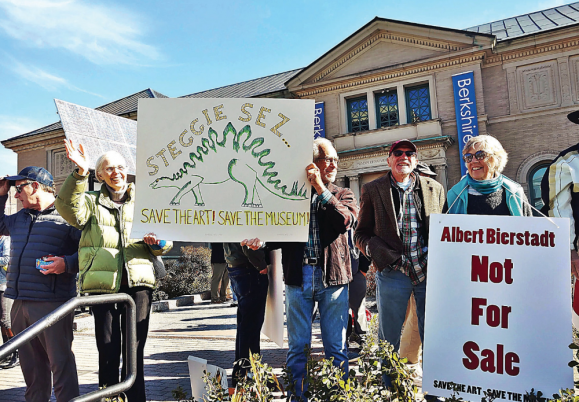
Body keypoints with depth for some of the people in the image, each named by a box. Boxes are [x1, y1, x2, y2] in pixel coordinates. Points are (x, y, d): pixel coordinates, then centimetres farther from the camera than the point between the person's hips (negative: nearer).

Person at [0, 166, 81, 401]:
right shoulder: (20, 218, 20)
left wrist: (68, 263, -24)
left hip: (52, 303, -8)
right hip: (20, 303, 8)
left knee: (60, 361, -4)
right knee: (30, 363, 17)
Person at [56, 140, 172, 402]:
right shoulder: (92, 202, 12)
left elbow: (166, 243, 18)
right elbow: (68, 208, -12)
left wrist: (157, 241, -6)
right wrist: (79, 174, -22)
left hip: (138, 282, 1)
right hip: (103, 283, -1)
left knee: (134, 349, 4)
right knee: (108, 349, 2)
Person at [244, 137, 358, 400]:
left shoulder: (343, 195, 10)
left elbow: (346, 221, -11)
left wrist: (321, 190, -14)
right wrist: (261, 243, -11)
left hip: (332, 278, 0)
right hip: (298, 277, 0)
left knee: (336, 346, 7)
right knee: (297, 346, 8)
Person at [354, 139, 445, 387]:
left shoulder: (435, 189, 9)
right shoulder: (372, 190, 4)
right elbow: (361, 233, 5)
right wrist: (375, 249, -15)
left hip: (430, 271, 2)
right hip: (393, 272, -1)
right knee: (388, 338, 8)